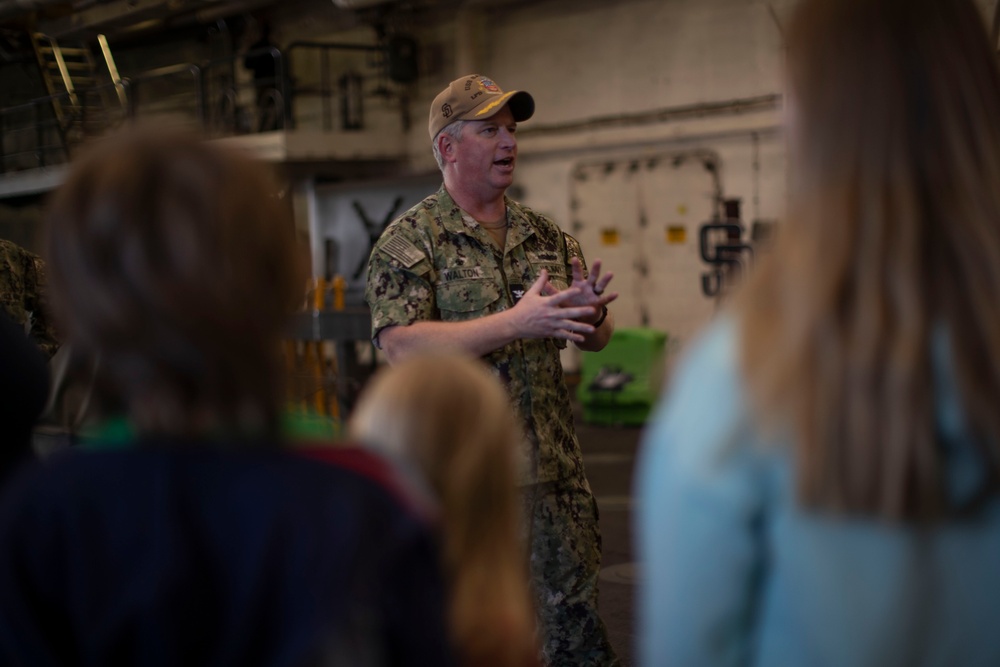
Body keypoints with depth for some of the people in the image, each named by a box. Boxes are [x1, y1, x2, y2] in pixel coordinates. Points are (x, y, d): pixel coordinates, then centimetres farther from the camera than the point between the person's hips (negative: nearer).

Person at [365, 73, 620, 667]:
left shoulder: (546, 236, 11)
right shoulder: (409, 243, -6)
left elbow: (596, 337, 14)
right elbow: (401, 346, -20)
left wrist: (593, 313, -11)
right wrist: (516, 323, -25)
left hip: (554, 467, 5)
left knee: (576, 612, 10)